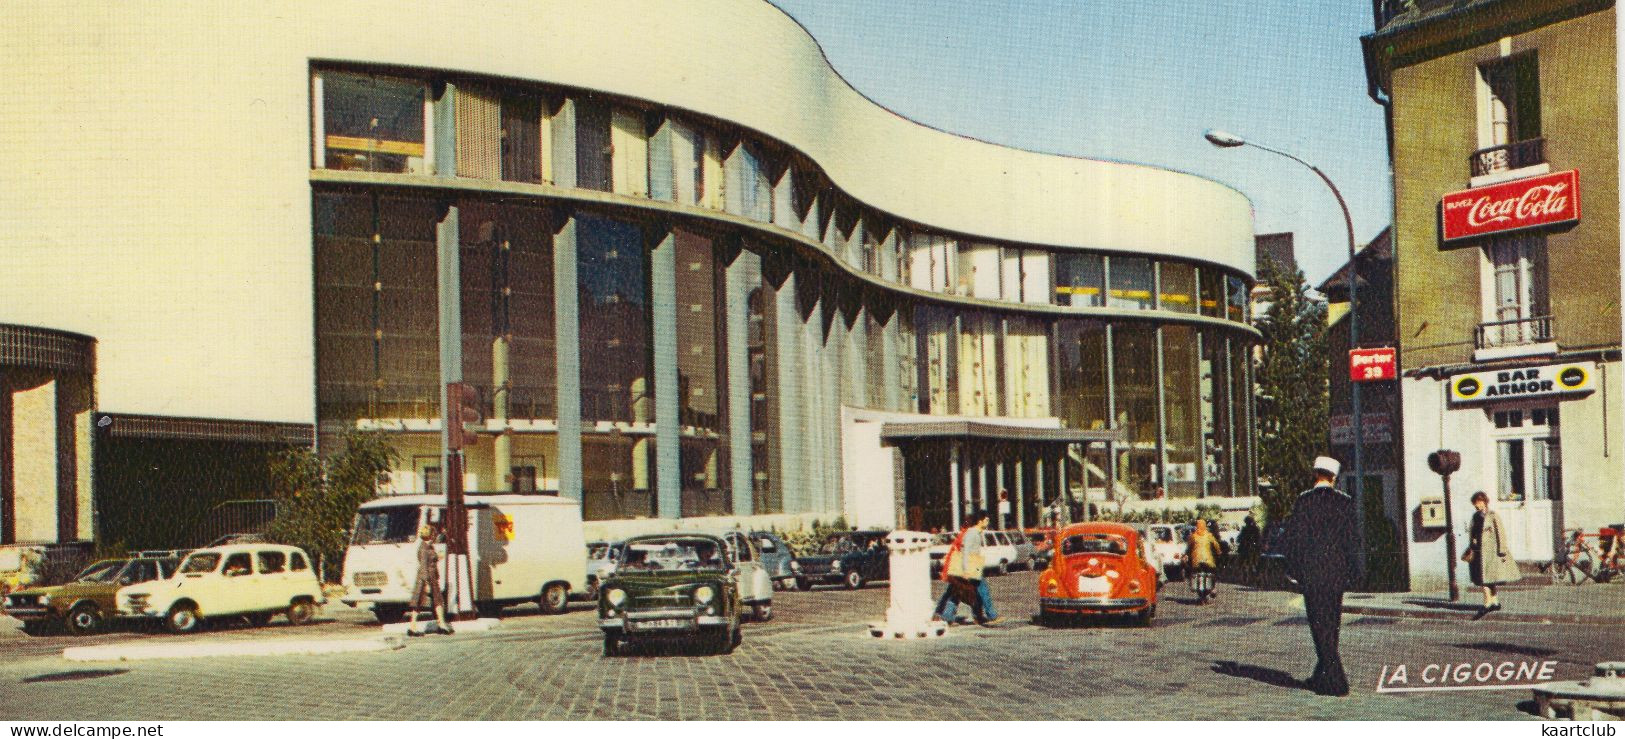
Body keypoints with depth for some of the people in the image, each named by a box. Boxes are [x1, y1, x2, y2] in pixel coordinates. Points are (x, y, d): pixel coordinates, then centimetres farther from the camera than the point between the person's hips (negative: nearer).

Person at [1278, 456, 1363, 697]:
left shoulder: (1303, 500, -7)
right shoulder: (1344, 501, -1)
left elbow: (1291, 537, -6)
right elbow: (1353, 538, 1)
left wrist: (1294, 568, 6)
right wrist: (1356, 572, 8)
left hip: (1312, 572, -3)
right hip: (1337, 572, 3)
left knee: (1320, 625, 1)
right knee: (1332, 625, 15)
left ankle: (1336, 681, -4)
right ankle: (1322, 676, 23)